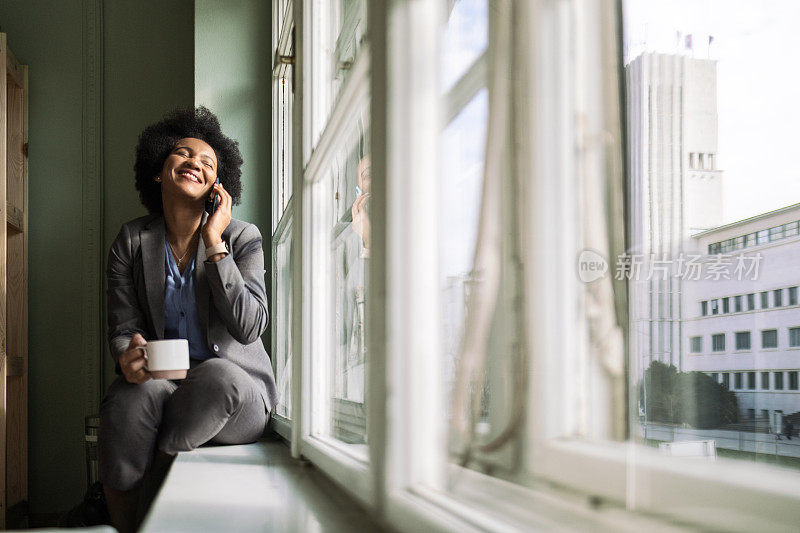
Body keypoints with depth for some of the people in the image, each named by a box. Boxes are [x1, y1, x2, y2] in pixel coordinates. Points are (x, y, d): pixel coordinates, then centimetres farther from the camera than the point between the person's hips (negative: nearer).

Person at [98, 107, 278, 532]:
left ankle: (145, 486, -17)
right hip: (162, 381, 1)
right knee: (131, 396, -35)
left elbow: (249, 328, -15)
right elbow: (122, 328, 3)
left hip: (236, 398, -1)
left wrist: (214, 243, -16)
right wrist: (129, 356, -23)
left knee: (218, 374, -37)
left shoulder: (243, 238, -2)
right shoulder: (132, 241, 6)